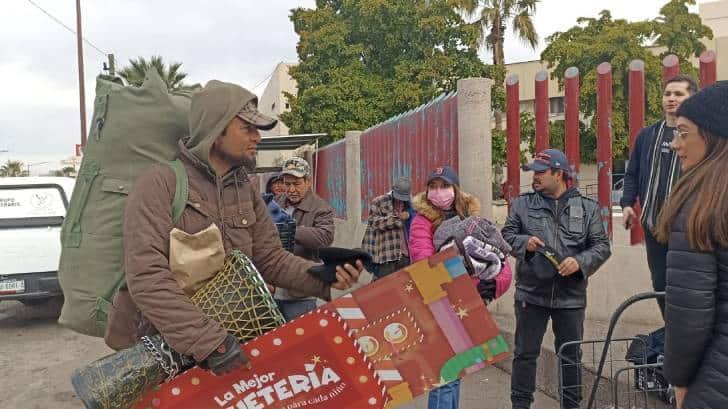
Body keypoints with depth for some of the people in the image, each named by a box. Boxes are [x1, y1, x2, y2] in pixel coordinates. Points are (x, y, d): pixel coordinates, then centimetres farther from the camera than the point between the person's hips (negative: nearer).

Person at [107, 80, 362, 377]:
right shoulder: (161, 182, -14)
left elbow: (271, 259, 6)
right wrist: (207, 341, -27)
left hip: (223, 336, 5)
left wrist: (325, 278, -11)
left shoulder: (247, 192, 6)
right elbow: (146, 276, -22)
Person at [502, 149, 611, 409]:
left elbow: (602, 246, 2)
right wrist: (524, 242, -16)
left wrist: (581, 261, -15)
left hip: (571, 296, 0)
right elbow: (507, 235, 4)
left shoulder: (587, 208, 3)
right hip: (530, 293, 0)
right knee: (525, 353, 8)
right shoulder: (522, 204, 4)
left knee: (571, 355, 14)